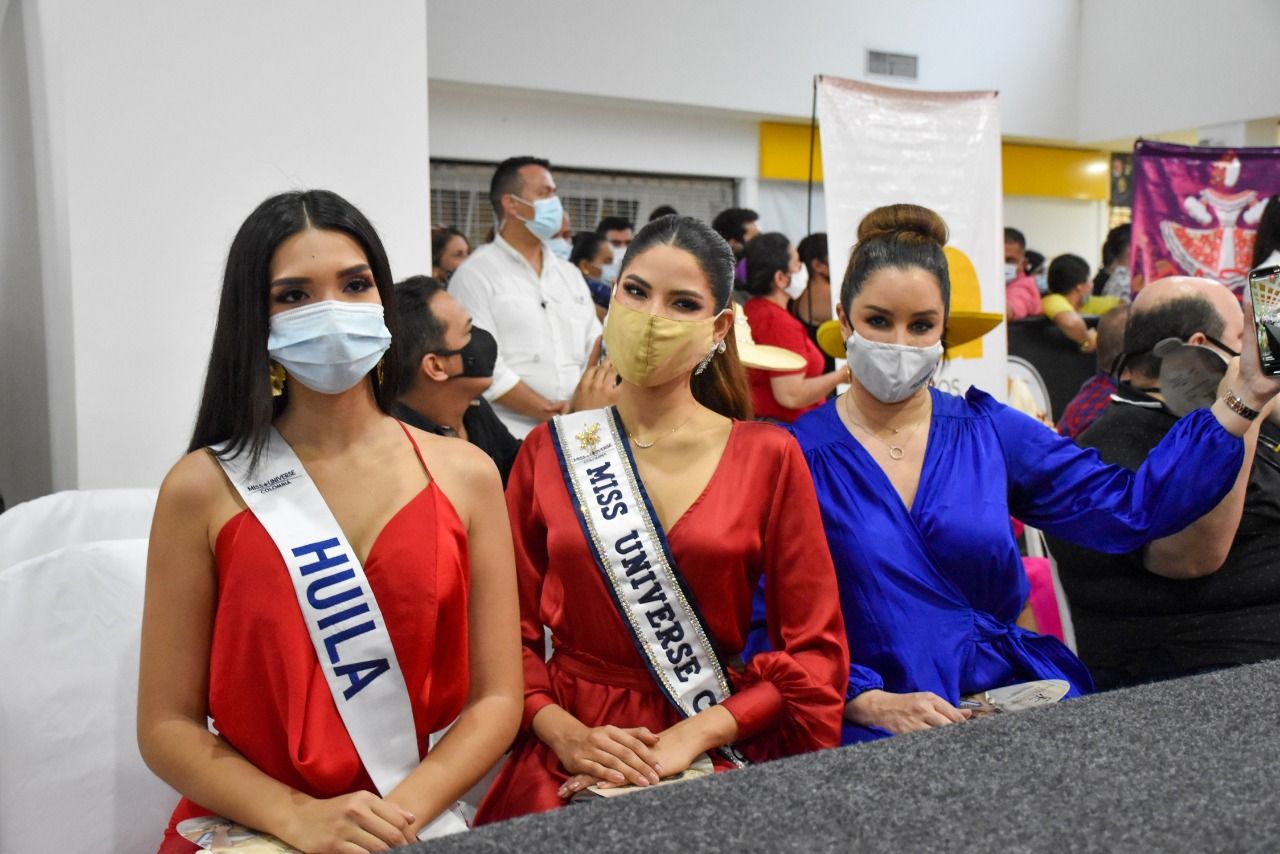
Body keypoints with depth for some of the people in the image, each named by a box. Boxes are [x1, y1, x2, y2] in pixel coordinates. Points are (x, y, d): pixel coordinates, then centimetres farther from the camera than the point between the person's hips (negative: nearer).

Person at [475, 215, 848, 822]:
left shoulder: (769, 458, -1)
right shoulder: (548, 452, 3)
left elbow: (815, 651, -2)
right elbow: (510, 630, 4)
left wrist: (690, 738, -11)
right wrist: (566, 735, -11)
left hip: (723, 752, 0)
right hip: (567, 760, 0)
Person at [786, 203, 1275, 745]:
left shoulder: (987, 431, 7)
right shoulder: (799, 456, -2)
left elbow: (1131, 506, 3)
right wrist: (876, 704, -17)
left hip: (1016, 695, 4)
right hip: (878, 727, -3)